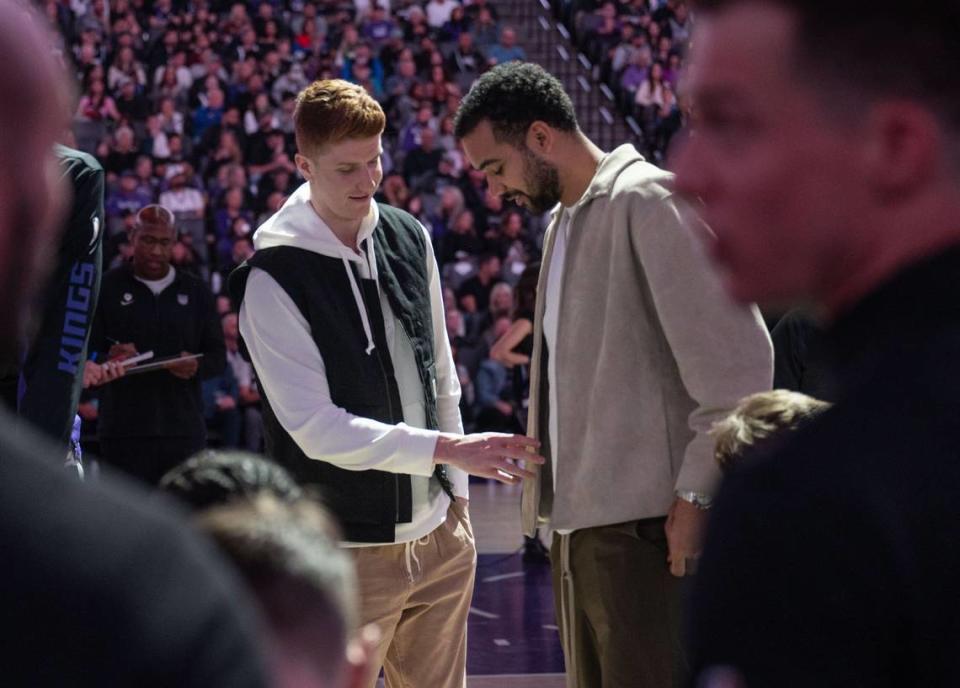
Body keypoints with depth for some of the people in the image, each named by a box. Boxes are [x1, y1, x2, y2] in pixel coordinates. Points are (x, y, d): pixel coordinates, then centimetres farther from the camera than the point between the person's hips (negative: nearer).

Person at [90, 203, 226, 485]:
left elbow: (218, 355, 14)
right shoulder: (108, 287, 7)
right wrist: (109, 357, -18)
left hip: (184, 428, 2)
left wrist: (197, 365, -10)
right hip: (124, 428, -2)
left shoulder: (195, 291, 14)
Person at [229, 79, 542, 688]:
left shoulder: (410, 238, 6)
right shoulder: (273, 278, -14)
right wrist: (447, 448, -22)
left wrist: (456, 492, 13)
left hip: (438, 535, 6)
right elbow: (316, 427, -18)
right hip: (349, 548, -6)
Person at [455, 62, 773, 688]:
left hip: (644, 523, -9)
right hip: (582, 523, 9)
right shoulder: (564, 220, 19)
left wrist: (697, 495, -16)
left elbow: (737, 359, -16)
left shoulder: (647, 201, -9)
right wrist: (555, 500, 14)